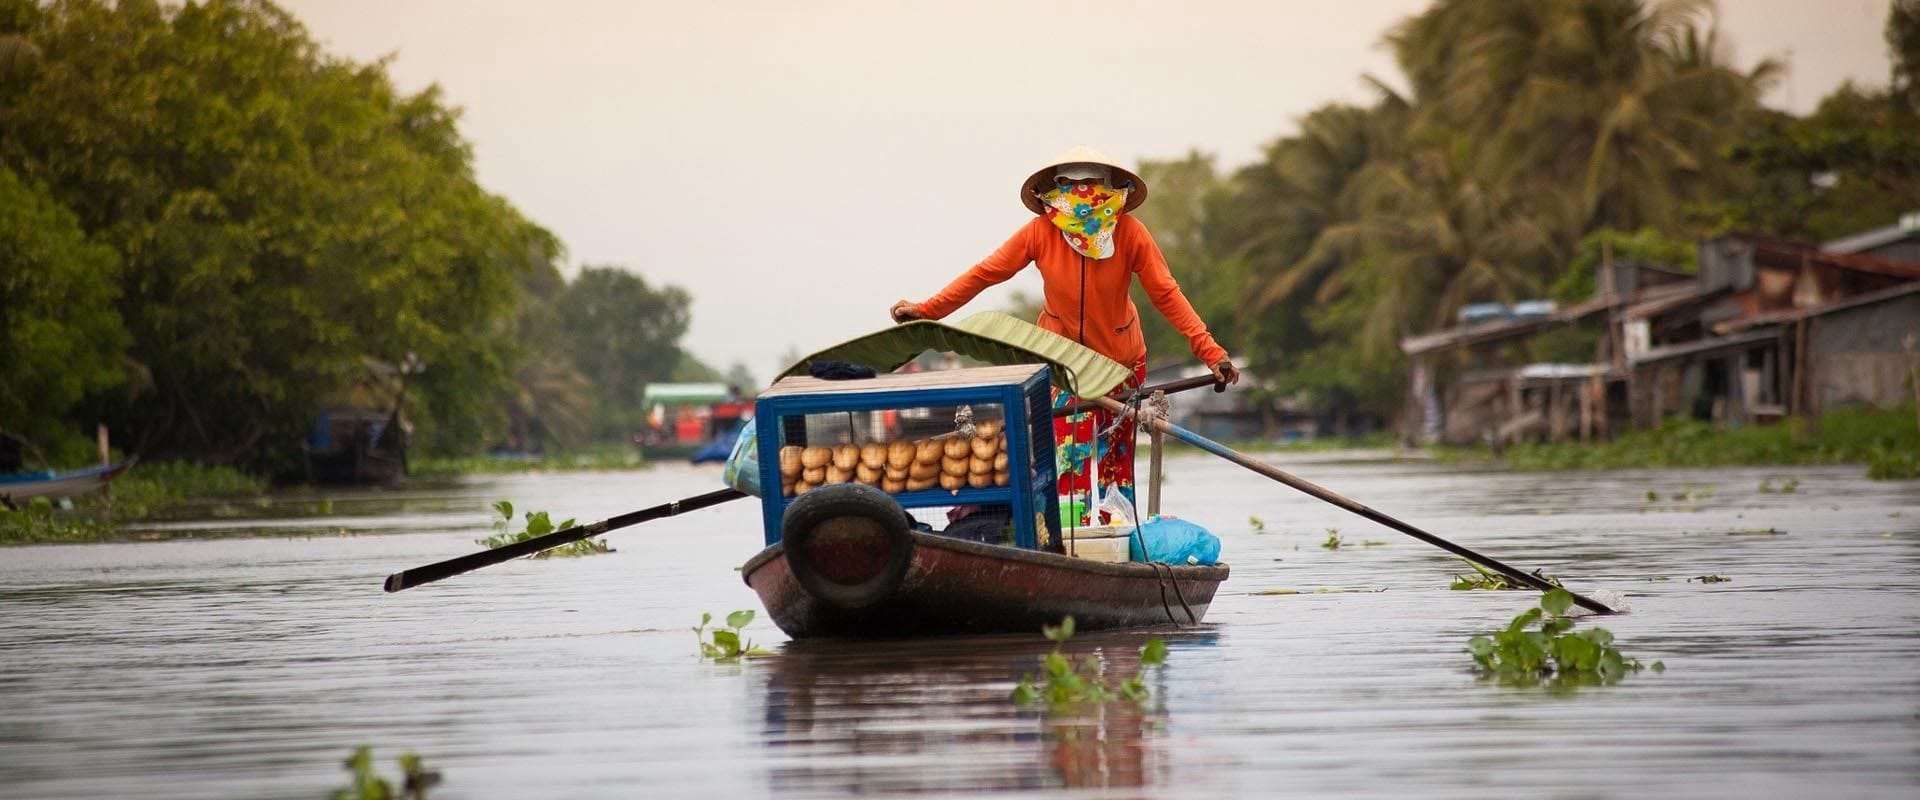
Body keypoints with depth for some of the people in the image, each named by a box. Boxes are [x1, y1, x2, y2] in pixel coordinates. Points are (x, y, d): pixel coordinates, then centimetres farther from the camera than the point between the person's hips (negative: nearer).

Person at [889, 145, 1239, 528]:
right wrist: (925, 310, -13)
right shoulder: (1041, 232, -15)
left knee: (1115, 460, 4)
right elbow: (985, 273, -9)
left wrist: (1210, 351, -21)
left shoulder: (1129, 233, -15)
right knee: (1066, 454, -10)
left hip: (1120, 360, 0)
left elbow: (1166, 294, -14)